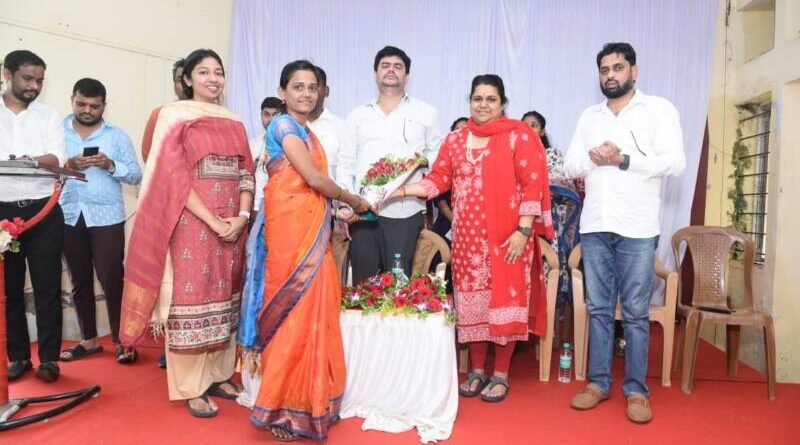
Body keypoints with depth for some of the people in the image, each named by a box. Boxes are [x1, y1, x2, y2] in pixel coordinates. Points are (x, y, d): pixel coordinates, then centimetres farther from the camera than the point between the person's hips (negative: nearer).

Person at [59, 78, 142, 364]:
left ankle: (121, 340, 10)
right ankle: (89, 340, 22)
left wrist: (110, 165, -15)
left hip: (106, 217, -2)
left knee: (112, 280, -2)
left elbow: (136, 175, 1)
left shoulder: (117, 135, 6)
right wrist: (66, 166, -16)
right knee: (79, 281, 10)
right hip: (69, 217, 3)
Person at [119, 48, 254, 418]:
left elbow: (247, 172, 9)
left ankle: (219, 374, 24)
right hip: (191, 224, -5)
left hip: (233, 226, 5)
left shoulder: (234, 122, 14)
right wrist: (214, 221, -15)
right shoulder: (174, 115, -1)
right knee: (190, 297, 0)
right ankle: (192, 387, 11)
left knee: (224, 299, 10)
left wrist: (243, 216, -8)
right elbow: (174, 176, -9)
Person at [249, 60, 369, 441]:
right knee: (294, 312, -5)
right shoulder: (283, 126, -7)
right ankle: (281, 408, 6)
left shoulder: (308, 133, 19)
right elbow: (313, 178, -15)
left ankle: (306, 400, 20)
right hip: (291, 228, -8)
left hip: (314, 229, 9)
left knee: (313, 311, 10)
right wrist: (354, 201, -3)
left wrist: (336, 213, 9)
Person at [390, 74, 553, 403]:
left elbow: (532, 183, -7)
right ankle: (477, 370, 24)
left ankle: (501, 374, 17)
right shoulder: (455, 140, 12)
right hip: (468, 237, 4)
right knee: (471, 302, 9)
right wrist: (403, 190, -9)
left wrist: (524, 230, -13)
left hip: (507, 236, -4)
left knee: (505, 301, 2)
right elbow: (438, 180, 6)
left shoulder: (519, 135, -2)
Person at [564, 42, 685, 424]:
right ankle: (598, 382, 19)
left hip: (637, 228, -3)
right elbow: (571, 166, 10)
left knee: (635, 313, 1)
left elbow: (675, 162, -7)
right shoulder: (589, 116, 15)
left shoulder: (659, 109, 3)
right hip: (594, 225, 4)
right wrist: (593, 159, -11)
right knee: (598, 309, 9)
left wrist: (623, 159, -14)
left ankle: (636, 390, 12)